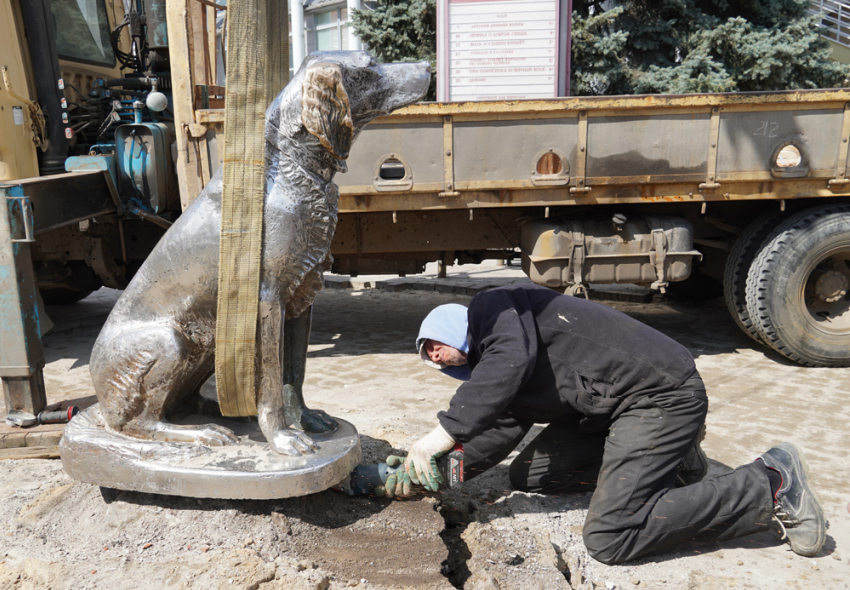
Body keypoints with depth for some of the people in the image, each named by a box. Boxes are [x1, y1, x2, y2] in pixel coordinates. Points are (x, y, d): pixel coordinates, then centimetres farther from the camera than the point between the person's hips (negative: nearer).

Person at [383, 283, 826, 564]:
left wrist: (445, 432, -27)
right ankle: (669, 457, 16)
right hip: (610, 410, 10)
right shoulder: (488, 376, 21)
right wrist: (430, 472, 1)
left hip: (660, 393, -10)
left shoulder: (491, 306, -7)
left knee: (608, 538, -16)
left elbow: (513, 359, -28)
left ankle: (772, 488, -4)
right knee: (526, 475, 14)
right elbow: (496, 437, 12)